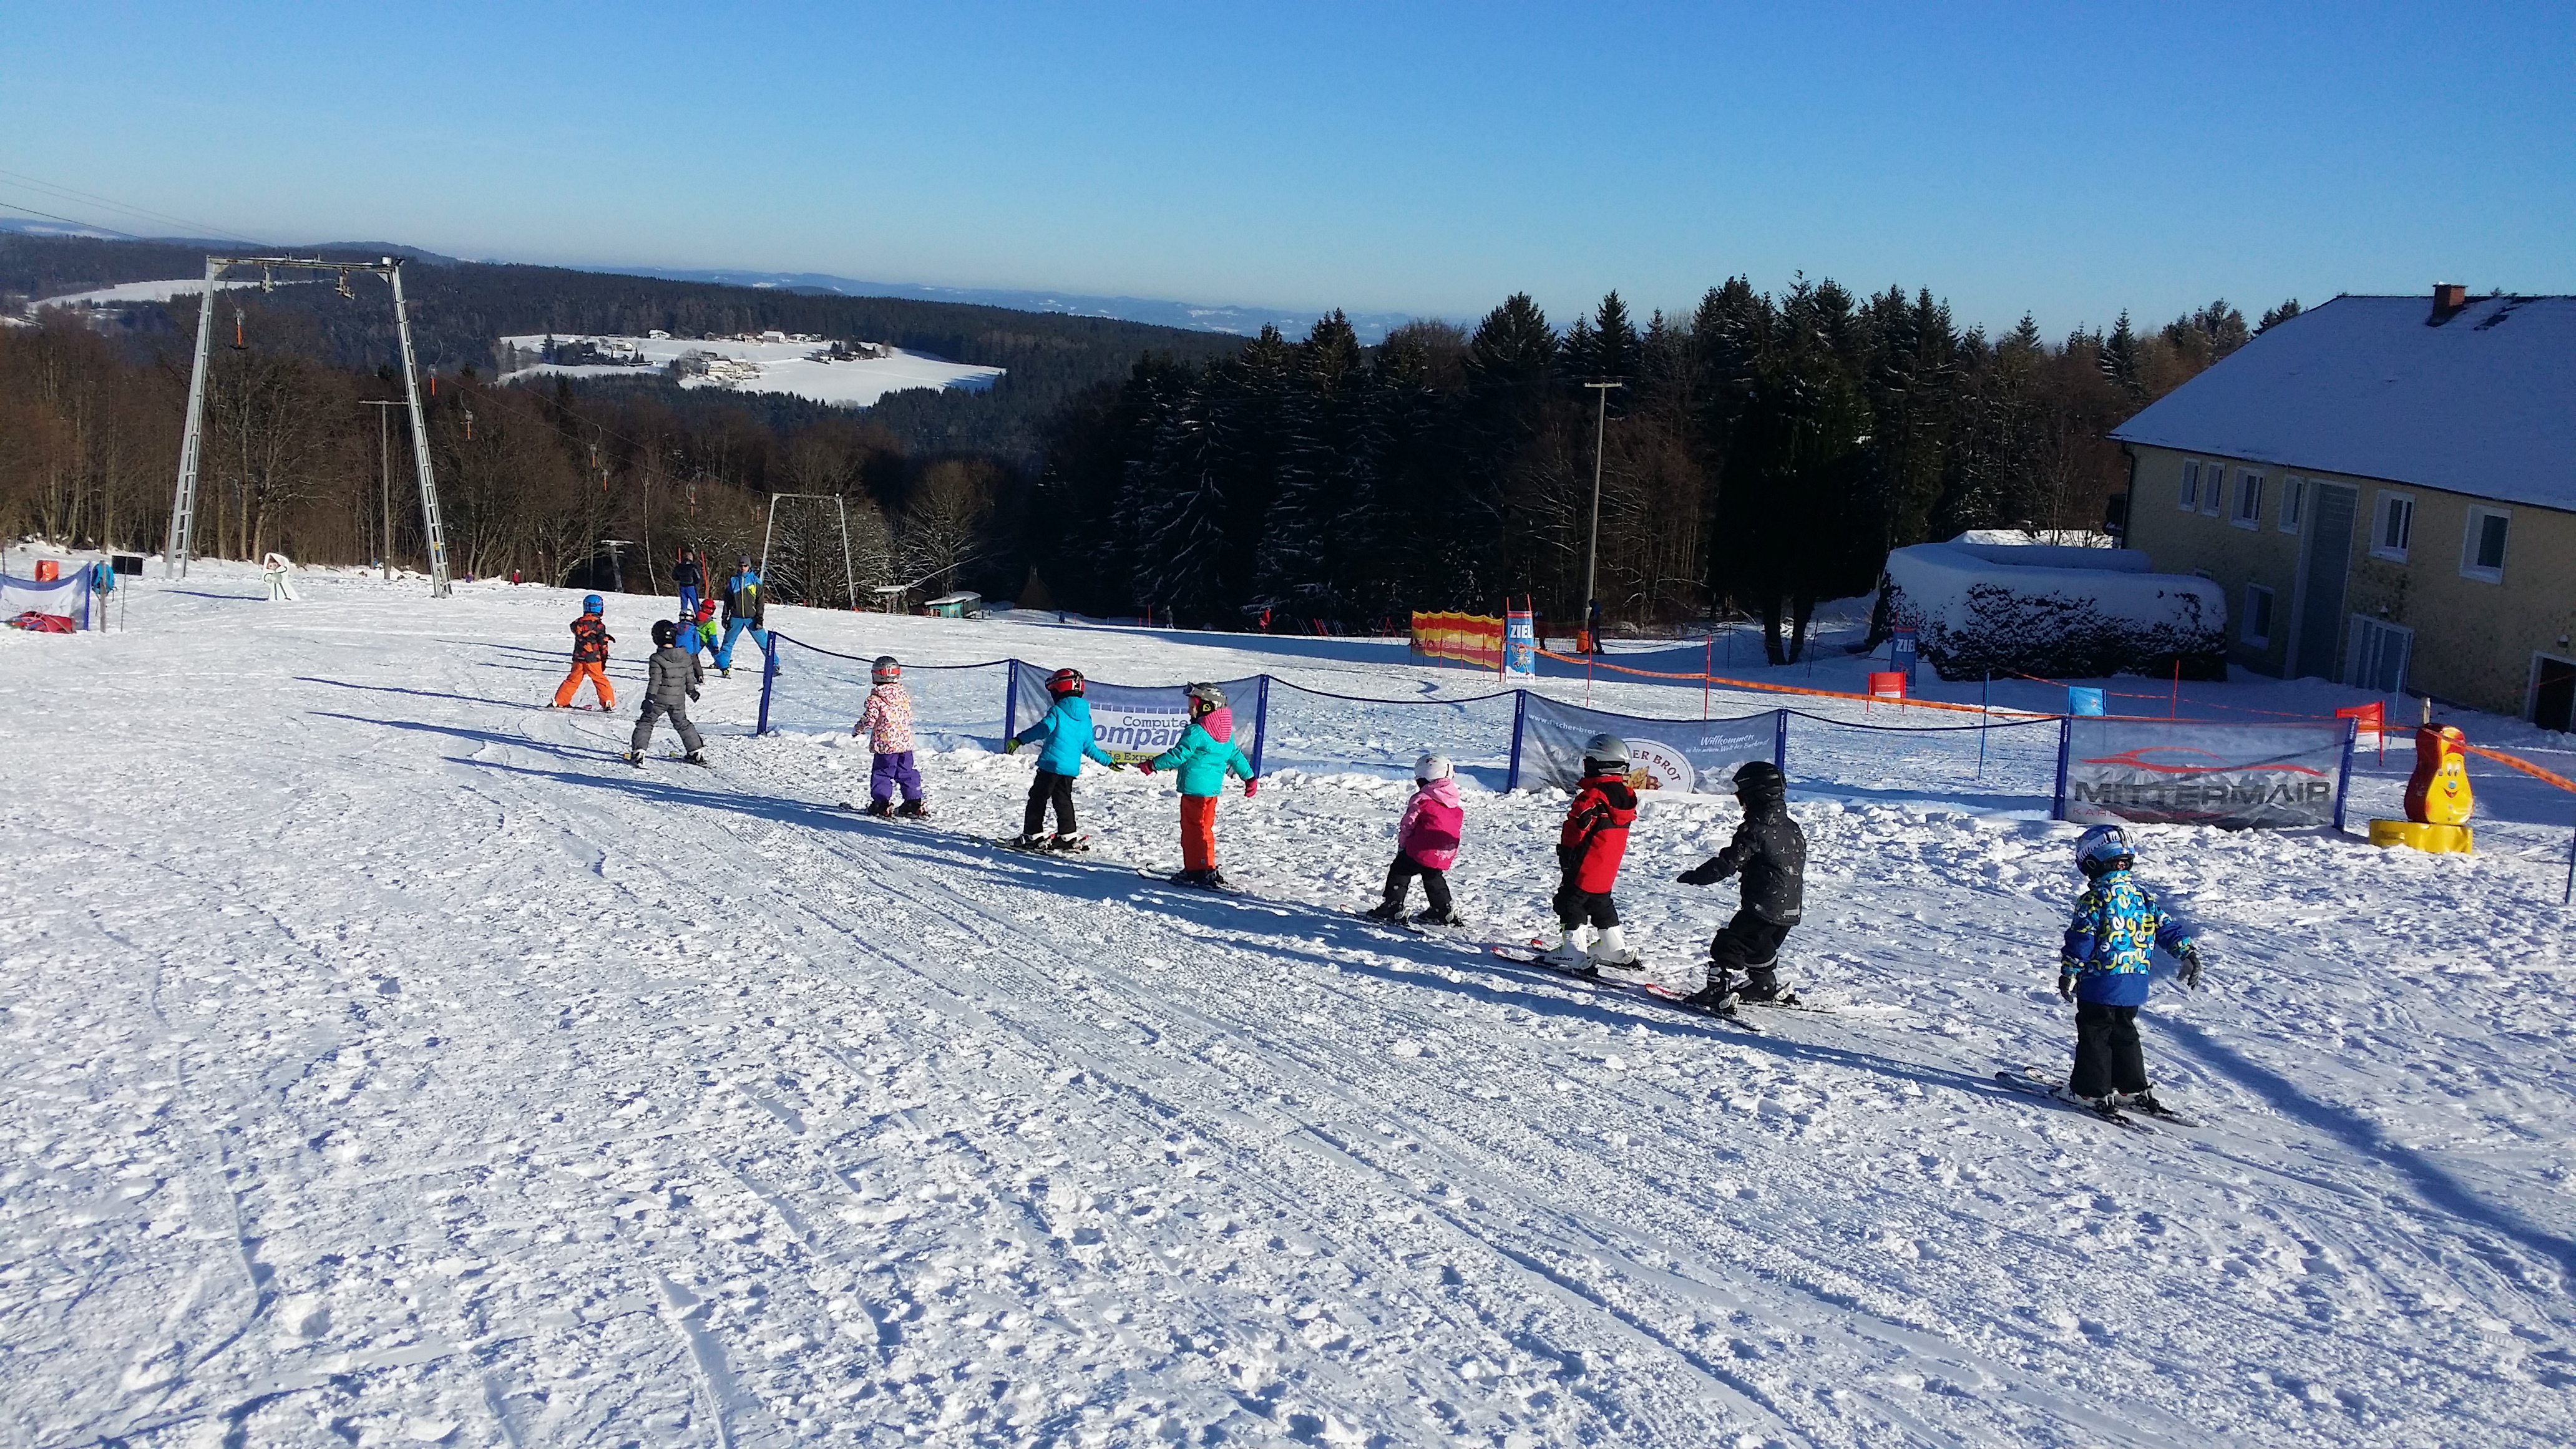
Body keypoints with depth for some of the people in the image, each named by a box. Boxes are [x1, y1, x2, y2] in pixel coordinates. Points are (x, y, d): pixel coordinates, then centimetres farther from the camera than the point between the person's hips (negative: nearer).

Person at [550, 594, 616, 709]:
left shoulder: (578, 623, 5)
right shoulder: (598, 625, -10)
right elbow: (603, 644, -9)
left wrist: (604, 636, 22)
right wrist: (604, 660, 0)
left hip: (578, 658, 4)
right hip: (593, 659, -4)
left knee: (573, 679, 12)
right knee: (600, 680, 6)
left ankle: (560, 701, 11)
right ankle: (608, 703, 2)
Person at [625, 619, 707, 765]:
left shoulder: (657, 659, -16)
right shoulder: (686, 656, -1)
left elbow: (654, 681, -17)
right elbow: (690, 677, 8)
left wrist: (649, 699, -12)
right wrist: (692, 691, 23)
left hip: (659, 699, -4)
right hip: (679, 700, 4)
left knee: (645, 723, 7)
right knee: (683, 724, 20)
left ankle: (638, 753, -2)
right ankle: (697, 752, 21)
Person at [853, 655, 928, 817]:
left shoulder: (876, 699, -13)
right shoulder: (904, 694, 5)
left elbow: (869, 718, -13)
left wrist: (858, 729, 5)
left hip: (885, 744, -6)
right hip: (906, 742, 6)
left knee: (881, 773, 4)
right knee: (907, 772, 14)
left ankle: (882, 803, 2)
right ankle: (914, 801, 15)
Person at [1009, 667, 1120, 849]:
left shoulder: (1057, 711, -7)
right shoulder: (1085, 717, 12)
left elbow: (1044, 728, -23)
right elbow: (1089, 747, 16)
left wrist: (1019, 739, -28)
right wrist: (1108, 761, 28)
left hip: (1052, 764, -6)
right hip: (1072, 767, 6)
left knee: (1038, 798, 3)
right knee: (1063, 800, 16)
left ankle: (1032, 835, 3)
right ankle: (1068, 837, 13)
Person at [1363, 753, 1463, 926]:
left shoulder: (1422, 799, -10)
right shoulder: (1455, 804, 11)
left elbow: (1408, 824, -6)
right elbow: (1457, 825, 18)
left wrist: (1402, 843, 8)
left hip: (1421, 849, -7)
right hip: (1445, 854, 7)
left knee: (1399, 872, 7)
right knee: (1434, 879, 26)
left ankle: (1393, 907, 2)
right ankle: (1444, 910, 27)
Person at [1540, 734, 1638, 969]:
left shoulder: (1593, 797, -23)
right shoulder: (1625, 795, 5)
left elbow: (1576, 827, -21)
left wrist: (1566, 853, -9)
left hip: (1585, 866, -9)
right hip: (1608, 869, 9)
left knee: (1571, 902, 0)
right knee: (1601, 903, 23)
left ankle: (1573, 952, -4)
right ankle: (1615, 949, 29)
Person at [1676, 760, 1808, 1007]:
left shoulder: (1754, 830, -16)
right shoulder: (1793, 829, 10)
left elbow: (1728, 863, -17)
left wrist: (1695, 876, -8)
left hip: (1762, 907, -9)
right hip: (1791, 909, 9)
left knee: (1727, 945, -4)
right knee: (1761, 949, 28)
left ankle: (1719, 991, -11)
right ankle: (1766, 986, 40)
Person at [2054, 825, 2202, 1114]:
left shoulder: (2094, 898, -13)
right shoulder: (2143, 895, 7)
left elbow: (2081, 939, -13)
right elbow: (2167, 928, 8)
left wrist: (2068, 973, -7)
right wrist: (2189, 952, 15)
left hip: (2100, 984, -7)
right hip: (2135, 985, 7)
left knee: (2093, 1035, 3)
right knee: (2124, 1035, 19)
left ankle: (2092, 1091, 4)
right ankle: (2134, 1089, 22)